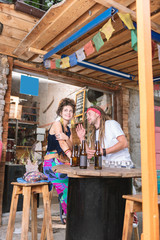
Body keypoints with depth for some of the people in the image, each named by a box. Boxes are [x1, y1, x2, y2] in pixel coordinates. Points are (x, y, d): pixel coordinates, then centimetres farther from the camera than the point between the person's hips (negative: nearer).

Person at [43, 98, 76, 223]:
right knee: (69, 186, -19)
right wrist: (72, 158, -33)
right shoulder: (57, 124, -4)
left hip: (62, 163, 7)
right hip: (53, 162, -7)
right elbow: (62, 143, -19)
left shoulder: (68, 129, 18)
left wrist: (66, 138, -19)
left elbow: (70, 147, 3)